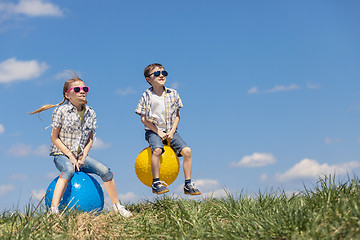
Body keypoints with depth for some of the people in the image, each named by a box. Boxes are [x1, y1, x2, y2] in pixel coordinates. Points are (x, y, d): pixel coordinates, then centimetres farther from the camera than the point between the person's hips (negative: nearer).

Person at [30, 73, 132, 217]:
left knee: (105, 170, -14)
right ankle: (54, 209, -41)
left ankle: (117, 206, 1)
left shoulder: (90, 113, 5)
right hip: (62, 155, -5)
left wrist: (83, 156, -5)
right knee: (69, 170, -38)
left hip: (81, 155, 5)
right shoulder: (61, 111, -9)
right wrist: (70, 156, -15)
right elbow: (54, 138, -8)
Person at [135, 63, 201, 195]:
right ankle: (156, 182, -19)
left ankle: (188, 184, -5)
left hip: (170, 131, 3)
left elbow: (177, 115, 8)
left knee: (186, 150, -15)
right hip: (153, 131, -3)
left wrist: (172, 131, -6)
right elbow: (144, 118, -4)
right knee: (157, 150, -33)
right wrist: (158, 132, -12)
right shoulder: (147, 95, -6)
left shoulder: (173, 94, 3)